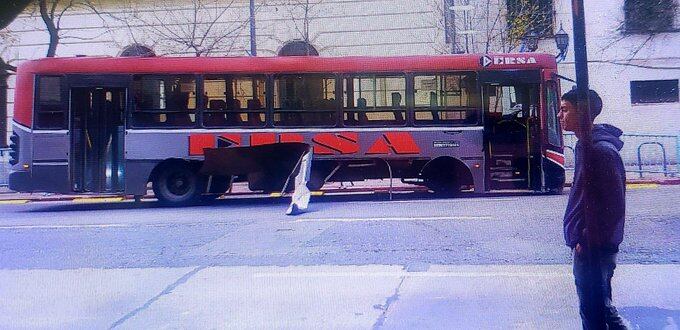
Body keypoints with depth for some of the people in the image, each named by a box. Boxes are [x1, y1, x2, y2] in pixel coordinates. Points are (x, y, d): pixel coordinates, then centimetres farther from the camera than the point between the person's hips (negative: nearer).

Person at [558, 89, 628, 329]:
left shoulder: (602, 151, -21)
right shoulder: (586, 145, 10)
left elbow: (614, 204, -22)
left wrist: (587, 240, -18)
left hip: (593, 247, -10)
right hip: (587, 242, 10)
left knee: (592, 309, 1)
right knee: (599, 303, 21)